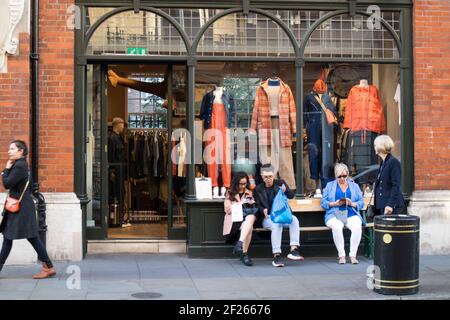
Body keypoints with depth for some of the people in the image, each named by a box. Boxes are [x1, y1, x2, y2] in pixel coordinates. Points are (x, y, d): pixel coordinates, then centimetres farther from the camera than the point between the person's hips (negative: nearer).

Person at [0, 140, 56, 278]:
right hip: (16, 206, 10)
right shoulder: (19, 164, 13)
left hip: (22, 208, -10)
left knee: (32, 237, -6)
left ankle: (49, 267, 1)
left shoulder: (20, 166, -17)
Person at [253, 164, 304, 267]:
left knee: (294, 220, -31)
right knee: (277, 224, -36)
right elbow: (258, 205, 8)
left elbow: (291, 195, 2)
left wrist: (286, 190, -21)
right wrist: (263, 210, -15)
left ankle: (294, 250, -37)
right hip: (268, 217, -2)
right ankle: (276, 256, -40)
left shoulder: (280, 183, 13)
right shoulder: (258, 189, 11)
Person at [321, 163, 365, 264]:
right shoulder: (330, 185, 17)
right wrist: (335, 203, -9)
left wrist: (352, 204, -9)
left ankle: (353, 255, -25)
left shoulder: (354, 186, 20)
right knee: (337, 227, -36)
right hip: (334, 215, -1)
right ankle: (341, 255, -27)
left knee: (357, 227, -33)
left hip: (351, 215, 1)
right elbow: (323, 202, 8)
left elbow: (361, 203, 11)